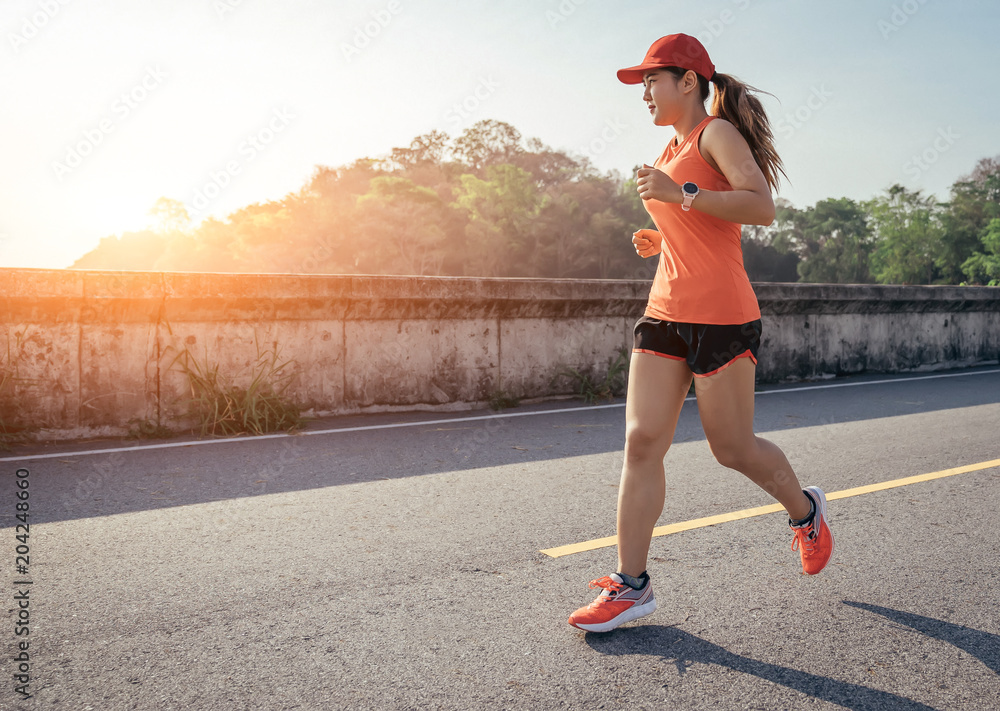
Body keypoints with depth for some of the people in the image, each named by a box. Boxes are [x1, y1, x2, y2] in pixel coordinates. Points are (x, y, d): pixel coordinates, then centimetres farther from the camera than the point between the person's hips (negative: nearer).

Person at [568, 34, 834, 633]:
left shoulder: (716, 133, -4)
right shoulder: (674, 151, 21)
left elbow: (761, 207, -19)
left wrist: (680, 195, -22)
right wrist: (660, 240, 14)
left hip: (720, 315, -8)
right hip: (666, 313, 8)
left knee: (733, 448, 3)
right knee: (642, 441, -3)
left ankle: (806, 509, 34)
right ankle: (632, 585, 2)